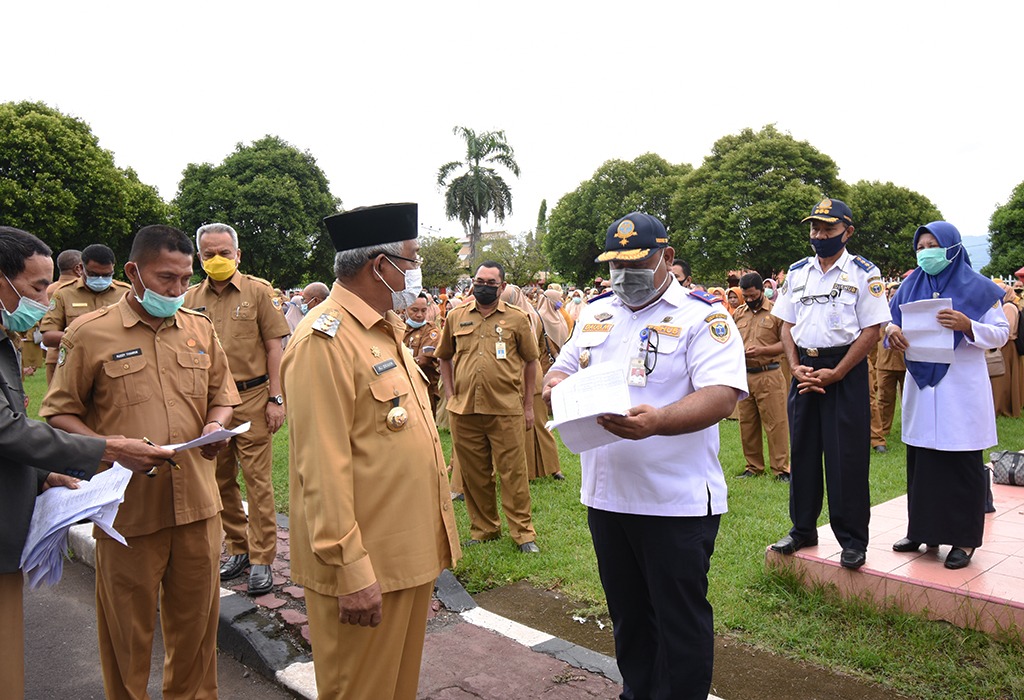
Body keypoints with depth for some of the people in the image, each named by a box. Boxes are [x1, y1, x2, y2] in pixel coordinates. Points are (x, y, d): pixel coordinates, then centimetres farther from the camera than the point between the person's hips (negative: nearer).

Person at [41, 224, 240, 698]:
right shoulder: (90, 333, -5)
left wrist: (216, 425, -4)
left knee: (196, 616, 16)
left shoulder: (200, 329, 7)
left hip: (196, 500, 4)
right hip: (128, 506, -3)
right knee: (127, 625, 12)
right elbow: (59, 413, -1)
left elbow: (222, 395, 17)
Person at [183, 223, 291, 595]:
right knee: (220, 479, 12)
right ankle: (238, 548, 27)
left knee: (257, 480, -1)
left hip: (251, 397, -4)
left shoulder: (258, 291, -1)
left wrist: (275, 399, -7)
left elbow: (274, 347, -2)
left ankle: (261, 559, 8)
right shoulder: (191, 298, 8)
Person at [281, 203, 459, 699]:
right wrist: (352, 570, -22)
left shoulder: (386, 329, 13)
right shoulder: (324, 338, -18)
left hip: (409, 550, 9)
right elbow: (322, 467, -22)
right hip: (364, 566, -9)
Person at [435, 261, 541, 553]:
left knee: (513, 472, 2)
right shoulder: (456, 316, 9)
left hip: (506, 409, -2)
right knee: (473, 474, 12)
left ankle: (523, 531, 16)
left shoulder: (517, 318, 3)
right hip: (464, 409, 3)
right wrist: (450, 395, 8)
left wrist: (528, 405, 6)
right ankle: (483, 528, 28)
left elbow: (530, 362, 8)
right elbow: (444, 358, 18)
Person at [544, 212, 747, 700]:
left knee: (681, 622, 8)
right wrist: (558, 386, -7)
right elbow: (560, 369, 18)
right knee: (627, 615, 21)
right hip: (605, 495, 6)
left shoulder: (702, 315, -8)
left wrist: (657, 421, -36)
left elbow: (722, 396, -20)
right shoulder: (595, 314, 12)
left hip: (677, 501, -6)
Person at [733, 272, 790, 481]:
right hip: (744, 375, 5)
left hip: (769, 375, -5)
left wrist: (762, 350, -19)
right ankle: (753, 466, 22)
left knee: (776, 423, -3)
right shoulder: (738, 314, 12)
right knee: (747, 424, 10)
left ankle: (781, 468, 5)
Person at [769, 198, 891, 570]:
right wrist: (796, 367, -5)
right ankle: (803, 528, 25)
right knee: (802, 451, 11)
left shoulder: (864, 273, -3)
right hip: (804, 370, 5)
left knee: (846, 458, -1)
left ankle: (853, 540, 12)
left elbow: (871, 331, -8)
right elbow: (787, 325, 10)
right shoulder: (796, 272, 10)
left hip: (846, 371, -4)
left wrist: (835, 373, -14)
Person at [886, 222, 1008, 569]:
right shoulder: (911, 286, 10)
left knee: (962, 463, 0)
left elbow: (1001, 332, -3)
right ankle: (921, 529, 20)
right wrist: (891, 330, -9)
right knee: (921, 460, 9)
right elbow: (893, 322, 14)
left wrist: (968, 326, -21)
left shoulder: (977, 287, -1)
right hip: (922, 387, 4)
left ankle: (964, 539, 10)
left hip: (960, 389, -4)